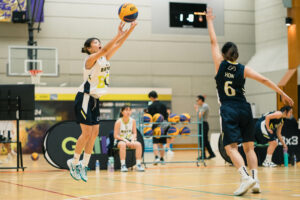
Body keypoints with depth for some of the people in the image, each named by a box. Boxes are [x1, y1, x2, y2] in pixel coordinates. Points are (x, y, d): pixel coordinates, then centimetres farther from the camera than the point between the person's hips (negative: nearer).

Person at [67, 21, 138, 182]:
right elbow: (105, 49, -31)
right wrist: (119, 34, -37)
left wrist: (130, 30, -11)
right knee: (87, 133, -8)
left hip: (95, 99, 8)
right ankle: (74, 162, 7)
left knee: (94, 132, 5)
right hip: (84, 99, -8)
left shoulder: (105, 58, 8)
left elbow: (117, 45, 1)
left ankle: (84, 165, 12)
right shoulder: (90, 59, -14)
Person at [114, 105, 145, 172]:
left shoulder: (133, 121, 0)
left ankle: (138, 165, -22)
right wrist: (125, 140, -22)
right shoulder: (118, 122, -10)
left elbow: (134, 133, 4)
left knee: (138, 144, -27)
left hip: (130, 140, 3)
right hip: (120, 140, -3)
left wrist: (132, 140, -16)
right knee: (123, 144, -39)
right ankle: (123, 165, -36)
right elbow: (116, 135, -11)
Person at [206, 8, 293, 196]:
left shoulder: (220, 64, -1)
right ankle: (255, 180, 0)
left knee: (231, 147, -7)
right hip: (244, 109, 3)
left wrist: (210, 21, 19)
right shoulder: (243, 69, 1)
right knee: (249, 146, 10)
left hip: (228, 110, -3)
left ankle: (246, 177, -26)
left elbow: (214, 42, 9)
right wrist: (283, 94, 2)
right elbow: (264, 80, -4)